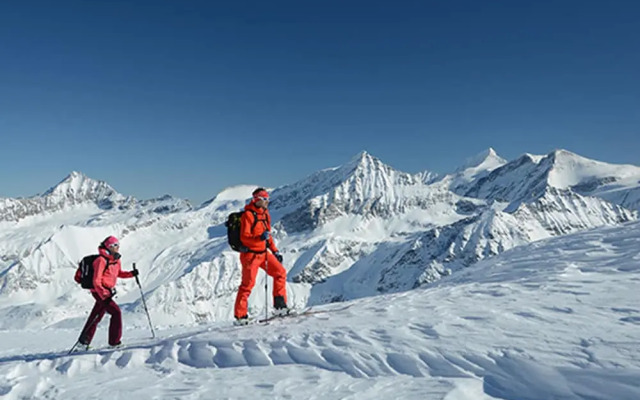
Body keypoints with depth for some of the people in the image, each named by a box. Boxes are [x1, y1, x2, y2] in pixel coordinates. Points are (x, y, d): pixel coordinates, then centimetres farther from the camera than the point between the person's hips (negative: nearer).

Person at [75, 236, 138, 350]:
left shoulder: (116, 260, 8)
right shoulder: (101, 260, -17)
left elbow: (119, 273, 24)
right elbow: (96, 281, -20)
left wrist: (131, 273, 7)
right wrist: (104, 295, -27)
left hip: (108, 292, 9)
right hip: (99, 292, -9)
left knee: (96, 317, 14)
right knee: (116, 312, -14)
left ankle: (83, 343, 25)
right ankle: (114, 341, -7)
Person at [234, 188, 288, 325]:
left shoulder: (265, 214, 11)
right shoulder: (248, 215, -15)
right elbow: (244, 237, -19)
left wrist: (275, 251, 15)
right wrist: (260, 237, -34)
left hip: (263, 253, 8)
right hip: (250, 254, -8)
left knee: (280, 272, 3)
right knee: (247, 284, -3)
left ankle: (280, 305, 13)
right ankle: (240, 316, 7)